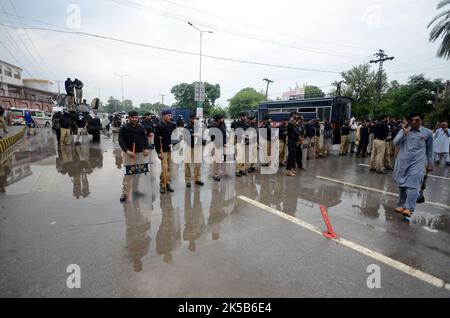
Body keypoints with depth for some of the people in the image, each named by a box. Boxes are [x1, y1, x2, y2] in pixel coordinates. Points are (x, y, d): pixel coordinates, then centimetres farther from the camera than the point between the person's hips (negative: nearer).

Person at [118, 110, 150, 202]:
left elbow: (145, 139, 13)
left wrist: (146, 148, -2)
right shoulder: (124, 128, -3)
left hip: (140, 153, 4)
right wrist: (127, 151, -22)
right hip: (128, 153, -3)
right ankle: (124, 192, 5)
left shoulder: (141, 128, 8)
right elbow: (121, 141, -8)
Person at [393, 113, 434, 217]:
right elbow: (395, 142, -6)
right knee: (402, 184, 8)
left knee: (413, 185, -11)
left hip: (418, 162, -2)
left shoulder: (428, 133, 5)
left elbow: (429, 150, 12)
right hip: (403, 161, 2)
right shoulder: (404, 130, 7)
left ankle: (409, 208, -13)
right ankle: (401, 205, 19)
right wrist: (404, 133, -15)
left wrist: (430, 164, 14)